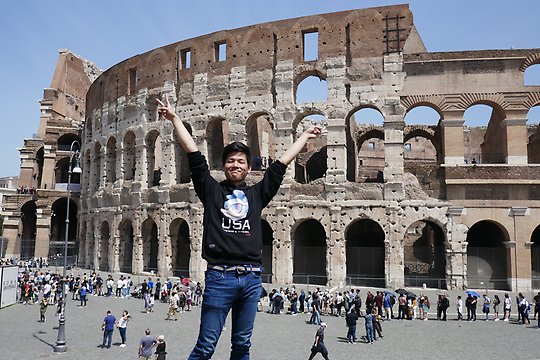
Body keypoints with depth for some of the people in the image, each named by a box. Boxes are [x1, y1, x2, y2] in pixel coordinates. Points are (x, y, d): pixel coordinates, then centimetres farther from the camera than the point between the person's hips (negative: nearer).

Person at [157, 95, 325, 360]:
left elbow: (281, 163, 19)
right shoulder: (211, 190, 8)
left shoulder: (257, 194, 14)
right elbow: (193, 153, 5)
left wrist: (305, 136, 27)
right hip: (219, 276, -3)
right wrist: (174, 118, 5)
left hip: (252, 278, 3)